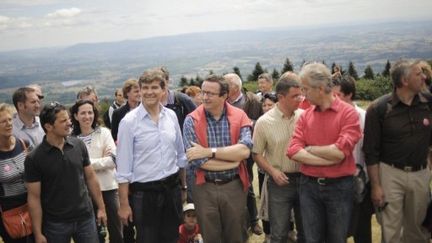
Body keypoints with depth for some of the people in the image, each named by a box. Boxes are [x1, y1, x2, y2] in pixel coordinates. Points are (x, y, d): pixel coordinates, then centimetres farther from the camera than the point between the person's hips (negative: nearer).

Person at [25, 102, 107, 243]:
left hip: (86, 218, 2)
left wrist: (101, 207, 7)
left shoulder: (79, 145, -2)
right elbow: (34, 197, -7)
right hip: (55, 224, -2)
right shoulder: (34, 158, -10)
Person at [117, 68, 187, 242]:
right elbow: (123, 167, -9)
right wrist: (124, 204, -9)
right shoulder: (129, 122, -11)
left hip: (172, 189, 4)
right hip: (144, 193, -4)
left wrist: (184, 187, 14)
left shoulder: (171, 116, 2)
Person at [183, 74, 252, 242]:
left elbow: (244, 150, -19)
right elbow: (197, 160, -18)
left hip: (234, 186, 1)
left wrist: (209, 151, -22)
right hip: (205, 189, -1)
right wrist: (234, 161, -13)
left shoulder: (239, 116, -4)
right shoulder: (192, 120, -8)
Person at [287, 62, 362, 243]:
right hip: (309, 186, 3)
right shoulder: (305, 116, 3)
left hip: (339, 187, -3)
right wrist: (329, 159, -17)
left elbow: (340, 152, -21)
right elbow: (293, 151, -9)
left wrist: (309, 149, -8)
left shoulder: (348, 113, -10)